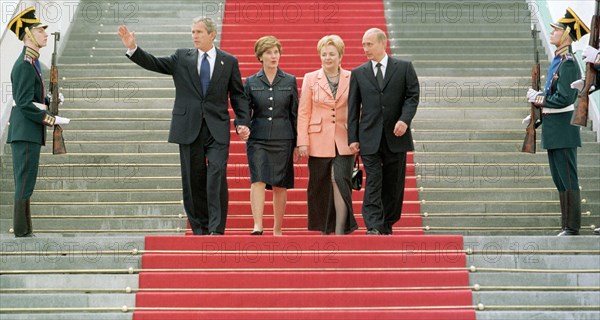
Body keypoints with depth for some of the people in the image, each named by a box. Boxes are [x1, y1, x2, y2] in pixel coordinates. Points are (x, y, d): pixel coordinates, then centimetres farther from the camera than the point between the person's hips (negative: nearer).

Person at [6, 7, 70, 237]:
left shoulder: (31, 62, 14)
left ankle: (25, 232, 17)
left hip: (27, 133, 10)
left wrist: (50, 101, 5)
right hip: (26, 133, -10)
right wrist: (53, 119, -16)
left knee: (25, 184, 12)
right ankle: (21, 233, -3)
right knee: (24, 184, -6)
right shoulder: (25, 65, -16)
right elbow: (25, 105, -20)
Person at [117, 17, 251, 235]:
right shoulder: (182, 58, 9)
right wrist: (133, 48, -14)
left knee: (217, 176, -13)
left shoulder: (229, 61, 6)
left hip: (217, 129, -2)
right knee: (193, 180, 5)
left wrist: (243, 122, -4)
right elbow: (154, 63, 0)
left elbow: (238, 95, 7)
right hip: (189, 129, 2)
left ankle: (216, 229, -10)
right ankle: (199, 230, 15)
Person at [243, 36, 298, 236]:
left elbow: (295, 114, 8)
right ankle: (257, 226, -20)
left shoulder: (290, 81, 6)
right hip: (258, 138, -1)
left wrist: (297, 144, 5)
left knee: (280, 185, 5)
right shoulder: (251, 82, 5)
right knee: (258, 180, -15)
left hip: (283, 139, 1)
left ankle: (277, 230, 15)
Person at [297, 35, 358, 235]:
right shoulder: (310, 78, 6)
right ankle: (324, 231, 20)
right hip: (319, 141, 1)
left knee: (340, 181, -14)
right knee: (320, 187, 6)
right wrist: (302, 142, -4)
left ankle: (340, 232, -12)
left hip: (343, 142, -1)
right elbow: (303, 113, 3)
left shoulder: (351, 79, 5)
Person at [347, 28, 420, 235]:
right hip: (369, 138, 0)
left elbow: (413, 95, 1)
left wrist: (405, 119, -17)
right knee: (373, 183, -8)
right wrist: (353, 138, 0)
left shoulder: (404, 68, 5)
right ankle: (373, 228, -12)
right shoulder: (358, 73, 8)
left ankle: (386, 227, 18)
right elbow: (353, 107, 6)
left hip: (395, 135, 0)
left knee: (394, 185, 6)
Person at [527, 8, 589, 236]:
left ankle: (572, 228, 1)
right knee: (560, 181, 14)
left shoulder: (568, 63, -15)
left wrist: (537, 99, -12)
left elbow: (564, 98, -22)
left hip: (562, 132, -10)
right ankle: (567, 227, 21)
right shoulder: (558, 61, 15)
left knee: (568, 181, -4)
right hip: (553, 132, 10)